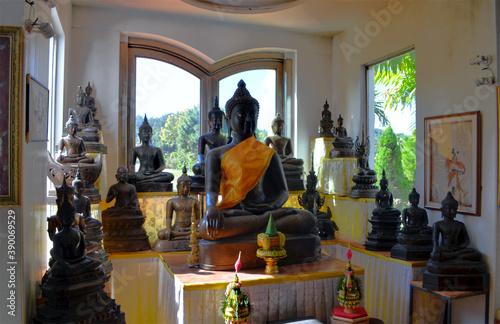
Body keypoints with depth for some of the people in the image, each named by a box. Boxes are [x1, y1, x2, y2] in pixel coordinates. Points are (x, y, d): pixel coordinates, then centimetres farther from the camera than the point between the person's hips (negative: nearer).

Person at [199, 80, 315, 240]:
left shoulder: (269, 154, 18)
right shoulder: (217, 155, 13)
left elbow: (282, 191, 13)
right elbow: (211, 188, -2)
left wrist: (274, 205, -13)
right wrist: (211, 207, -27)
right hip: (233, 213, -1)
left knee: (308, 219, -26)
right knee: (206, 226, -39)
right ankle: (267, 221, -29)